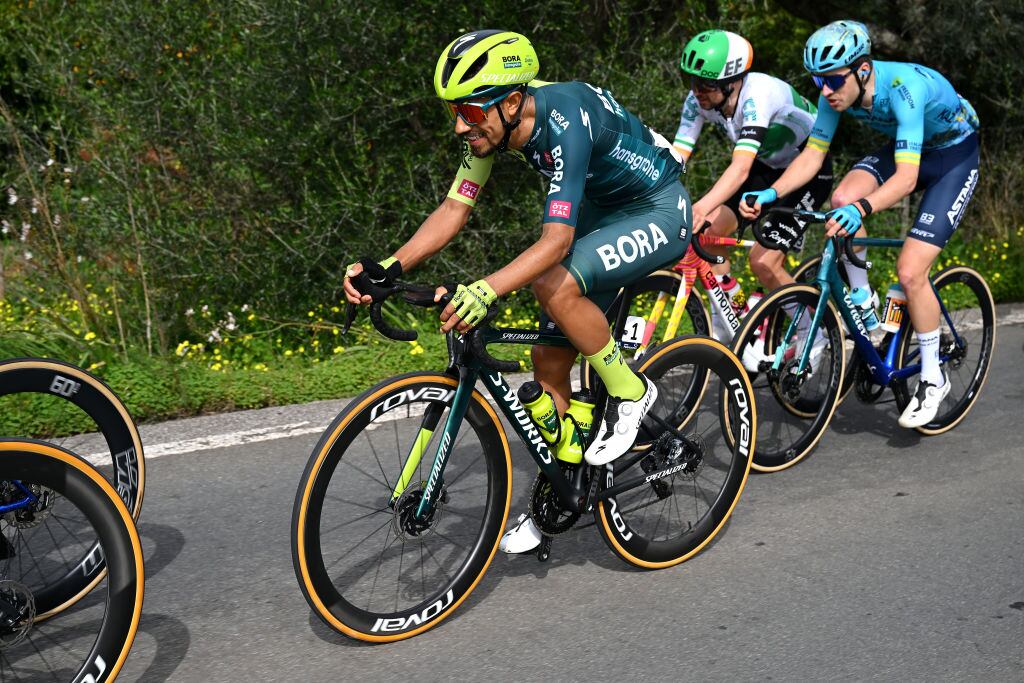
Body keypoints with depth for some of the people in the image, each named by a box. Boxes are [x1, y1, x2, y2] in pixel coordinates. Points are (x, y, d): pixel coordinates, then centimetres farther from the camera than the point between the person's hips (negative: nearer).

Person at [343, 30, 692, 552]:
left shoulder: (565, 124, -35)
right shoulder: (492, 123, -12)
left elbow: (556, 239, -42)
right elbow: (454, 210, -10)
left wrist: (485, 291, -56)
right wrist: (387, 268, -22)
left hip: (658, 213, -8)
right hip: (601, 210, 8)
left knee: (554, 285, -33)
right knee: (549, 358, 1)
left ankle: (629, 392, -8)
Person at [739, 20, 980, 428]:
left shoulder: (904, 87, -37)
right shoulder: (838, 90, -18)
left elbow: (906, 178, -44)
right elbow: (812, 156, -14)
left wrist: (862, 209, -60)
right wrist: (771, 194, -31)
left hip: (954, 156, -6)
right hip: (903, 148, 6)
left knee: (910, 272, -17)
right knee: (843, 199, -24)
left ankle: (933, 379, 3)